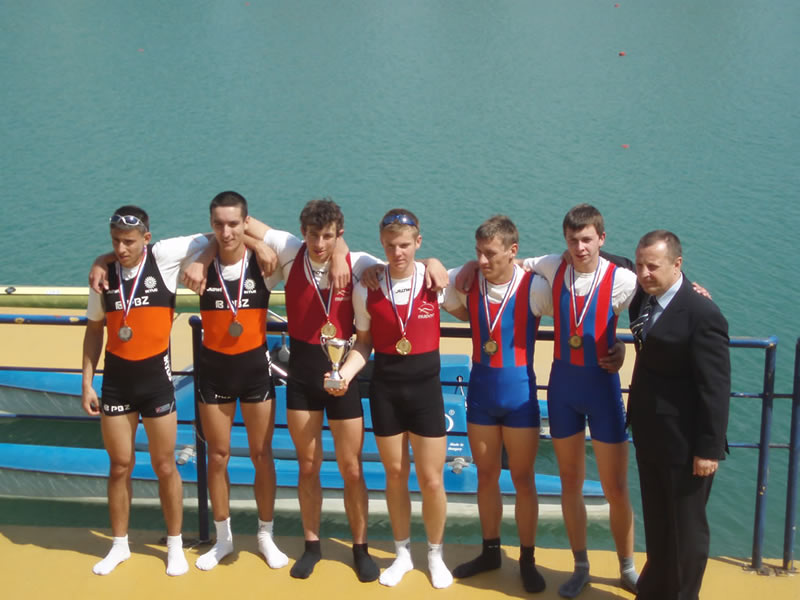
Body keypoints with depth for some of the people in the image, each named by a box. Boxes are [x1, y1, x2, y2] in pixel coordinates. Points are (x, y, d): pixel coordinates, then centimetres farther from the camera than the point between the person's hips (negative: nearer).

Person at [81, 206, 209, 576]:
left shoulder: (164, 256, -11)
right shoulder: (104, 273, -2)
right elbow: (94, 329, 8)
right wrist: (87, 382, 5)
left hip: (156, 376, -2)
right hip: (116, 378, 2)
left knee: (164, 465, 8)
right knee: (120, 464, 12)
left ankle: (175, 545, 24)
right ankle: (119, 545, 27)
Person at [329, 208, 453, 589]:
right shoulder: (366, 290, -6)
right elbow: (364, 343, 2)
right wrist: (346, 373, -13)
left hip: (426, 388, -1)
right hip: (385, 390, 1)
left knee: (431, 479, 4)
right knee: (395, 474, 13)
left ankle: (435, 554, 25)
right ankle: (403, 553, 30)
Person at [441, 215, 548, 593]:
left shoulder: (535, 288, -15)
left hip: (519, 391, -3)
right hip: (480, 390, 3)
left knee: (522, 480, 8)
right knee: (486, 476, 15)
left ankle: (527, 559, 23)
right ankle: (490, 551, 31)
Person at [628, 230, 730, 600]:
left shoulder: (702, 314, -22)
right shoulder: (644, 298, 1)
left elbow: (716, 388, -20)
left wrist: (709, 449, -18)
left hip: (684, 442, -8)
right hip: (650, 435, 8)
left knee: (685, 528, 10)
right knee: (655, 521, 22)